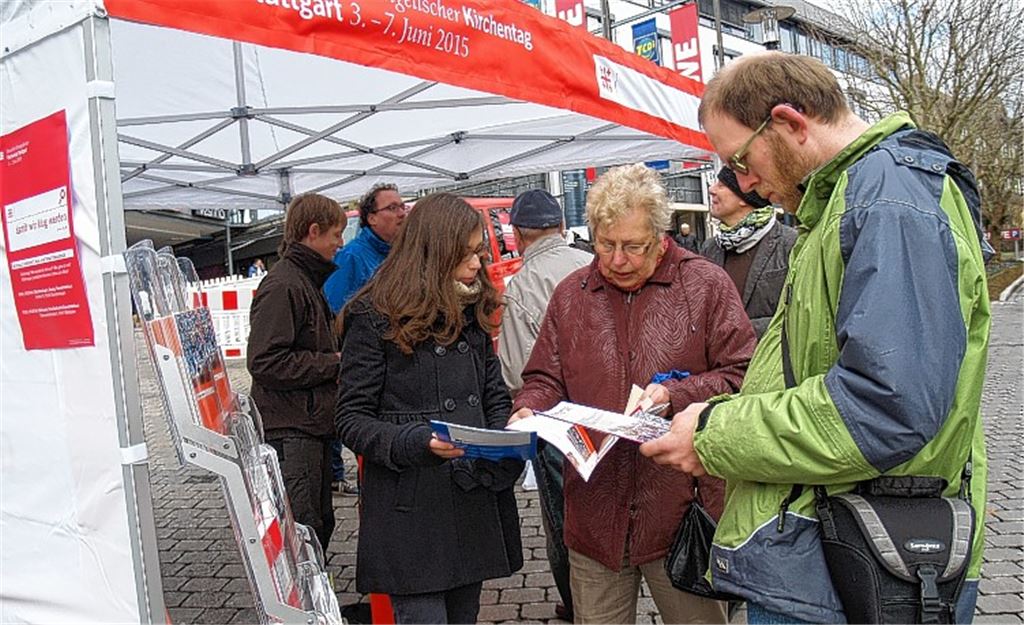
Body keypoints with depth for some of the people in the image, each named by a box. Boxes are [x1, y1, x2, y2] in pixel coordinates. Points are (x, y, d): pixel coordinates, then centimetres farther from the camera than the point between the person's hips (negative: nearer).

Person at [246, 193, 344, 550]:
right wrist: (334, 363, -16)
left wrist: (339, 356, 9)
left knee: (320, 521, 17)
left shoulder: (306, 281, 18)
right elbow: (265, 363, -23)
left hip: (312, 427, 10)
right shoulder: (283, 286, -15)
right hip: (290, 430, -10)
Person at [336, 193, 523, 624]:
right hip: (412, 512, -6)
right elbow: (351, 420, -9)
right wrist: (416, 443, -26)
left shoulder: (471, 312, 11)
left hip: (474, 504, 6)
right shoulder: (375, 318, -8)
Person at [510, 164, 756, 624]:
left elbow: (743, 376, -4)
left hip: (683, 513, -2)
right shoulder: (570, 295, 8)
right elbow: (545, 378, 13)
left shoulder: (706, 284, -2)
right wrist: (528, 411, -7)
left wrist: (675, 394, -16)